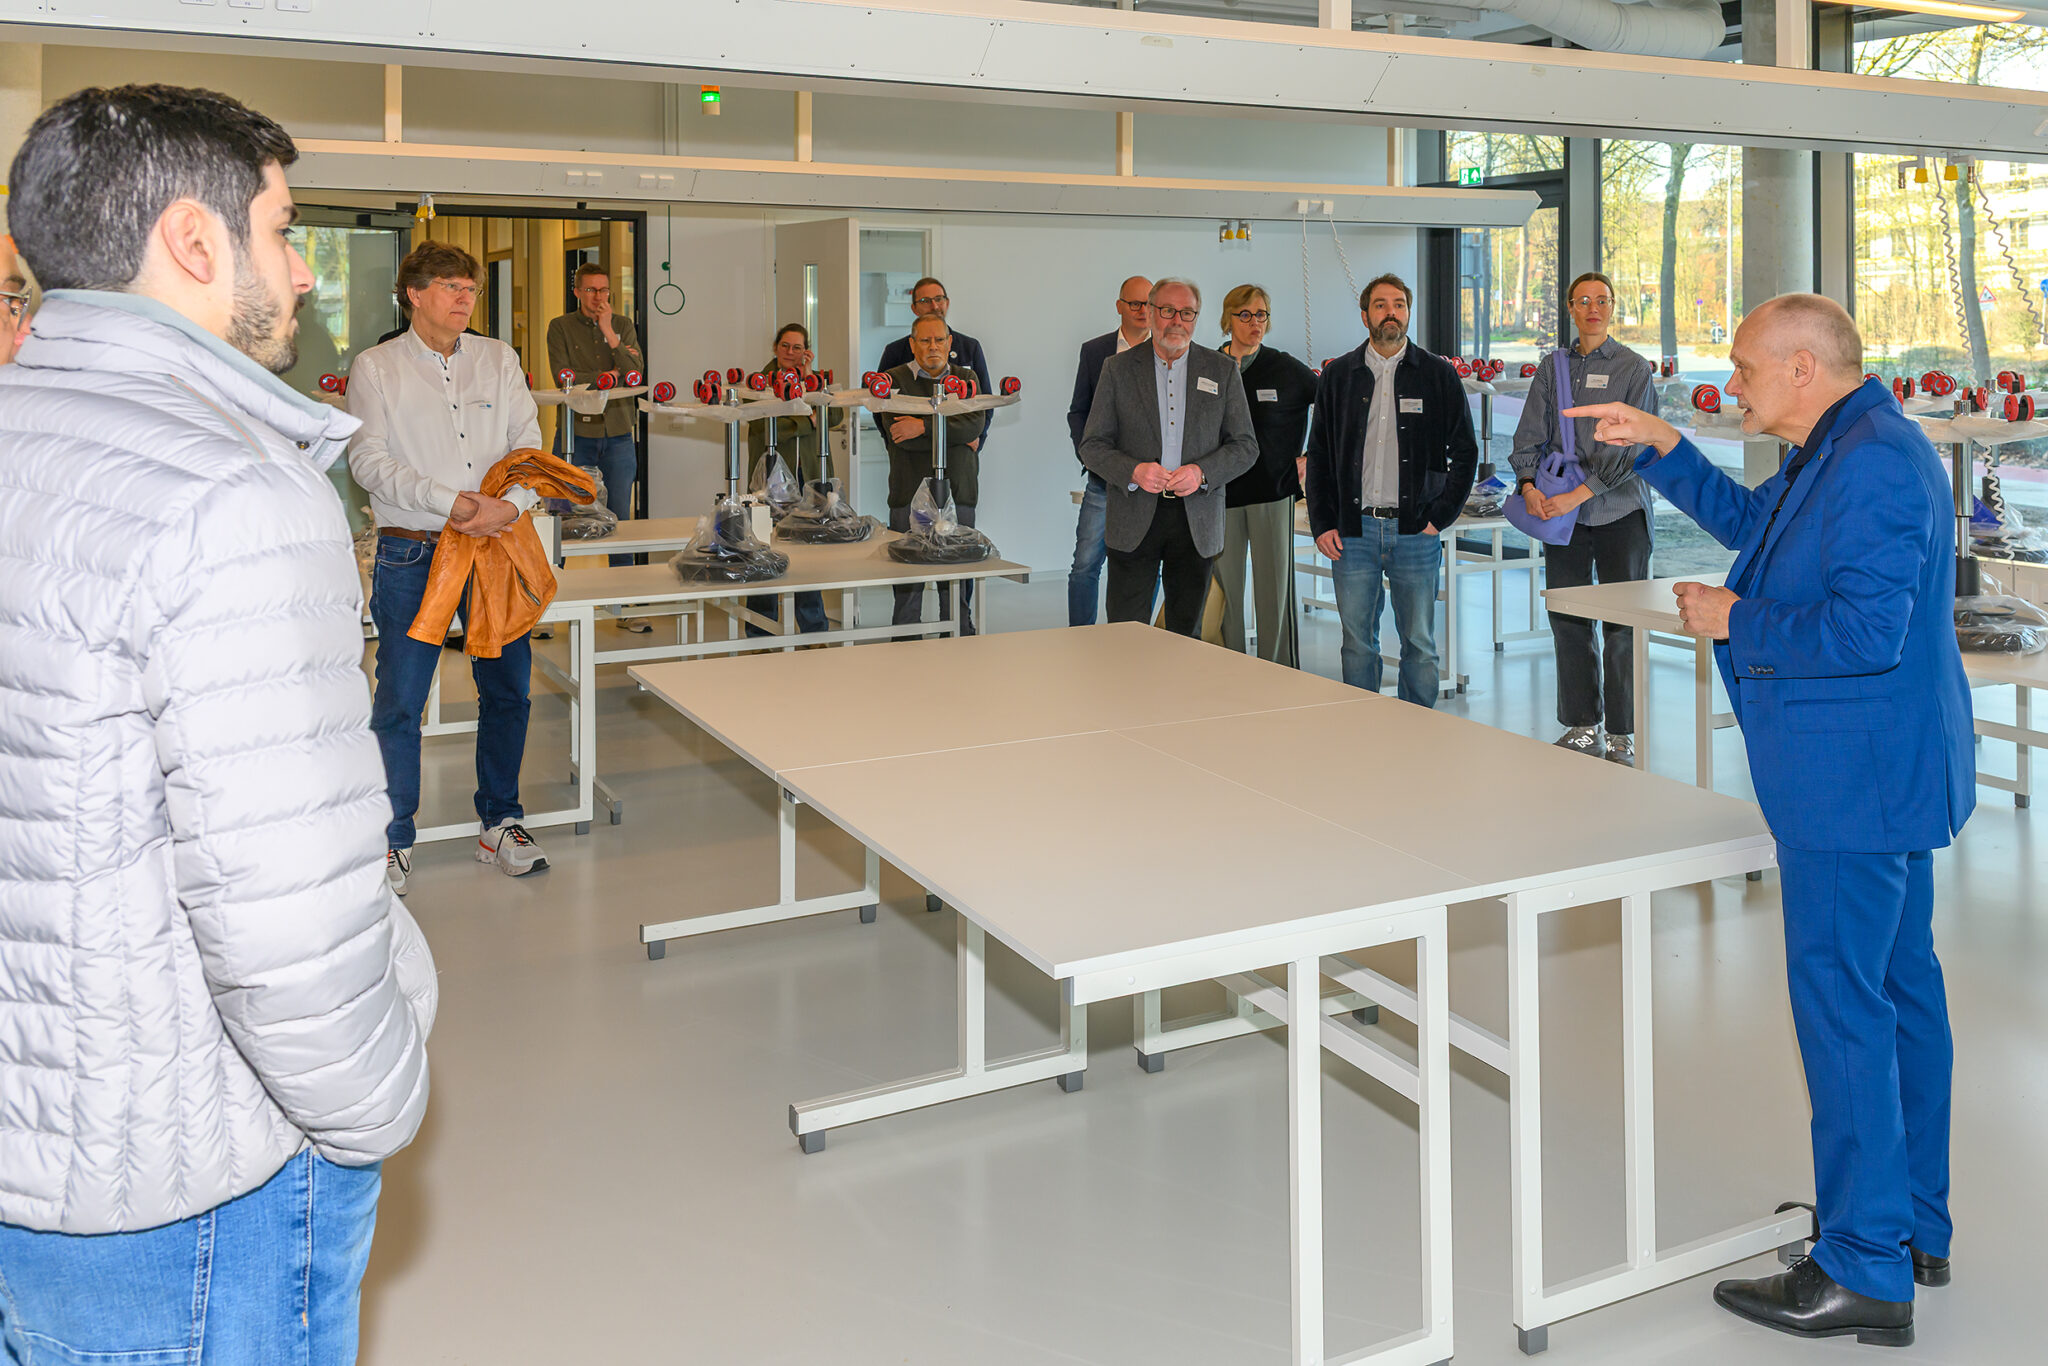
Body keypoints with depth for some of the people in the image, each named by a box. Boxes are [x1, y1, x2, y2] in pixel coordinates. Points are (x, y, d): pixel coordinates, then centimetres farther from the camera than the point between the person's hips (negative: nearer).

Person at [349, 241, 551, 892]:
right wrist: (451, 502, -18)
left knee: (508, 688, 8)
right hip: (412, 552, -3)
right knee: (399, 700, -1)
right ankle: (394, 839, 13)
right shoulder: (376, 367, 1)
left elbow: (528, 443, 6)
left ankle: (500, 824, 23)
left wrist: (512, 504, -14)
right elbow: (369, 459, -7)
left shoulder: (499, 359, 11)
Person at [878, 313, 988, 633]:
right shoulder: (895, 379, 3)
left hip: (958, 494, 2)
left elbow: (976, 423, -4)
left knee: (957, 586, 2)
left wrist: (924, 427, -13)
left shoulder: (965, 377, 13)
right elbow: (898, 435, -10)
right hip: (909, 495, -2)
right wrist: (959, 438, -5)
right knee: (907, 586, -3)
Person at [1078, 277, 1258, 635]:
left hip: (1196, 522, 1)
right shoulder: (1118, 369, 5)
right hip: (1133, 521, -1)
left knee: (1187, 636, 9)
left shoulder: (1223, 371, 7)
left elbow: (1246, 445, 6)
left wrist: (1201, 472, -12)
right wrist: (1133, 471, -16)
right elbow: (1092, 445, 3)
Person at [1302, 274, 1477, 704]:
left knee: (1420, 645, 4)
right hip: (1352, 532, 1)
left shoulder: (1439, 375, 5)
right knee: (1357, 643, 5)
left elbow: (1465, 451, 6)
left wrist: (1439, 518, -4)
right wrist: (1322, 525, 1)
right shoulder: (1338, 376, 8)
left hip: (1415, 532, -1)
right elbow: (1318, 455, 10)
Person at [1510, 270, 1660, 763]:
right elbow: (1530, 435, 6)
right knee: (1567, 620, 8)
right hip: (1561, 515, 4)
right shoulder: (1552, 367, 11)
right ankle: (1582, 727, 20)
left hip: (1619, 512, -4)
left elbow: (1627, 448, -10)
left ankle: (1622, 736, 8)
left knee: (1622, 625, -1)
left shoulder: (1634, 369, -1)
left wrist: (1578, 495, -18)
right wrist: (1529, 485, -12)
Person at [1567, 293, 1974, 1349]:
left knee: (1840, 1006, -6)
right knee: (1900, 987, 17)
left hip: (1855, 786, -11)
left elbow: (1866, 630, -28)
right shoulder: (1844, 453, 14)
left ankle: (1864, 1274, 3)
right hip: (1888, 777, 11)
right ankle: (1916, 1229, 31)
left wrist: (1733, 622, -16)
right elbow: (1748, 520, 30)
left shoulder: (1875, 461, -20)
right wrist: (1657, 446, 22)